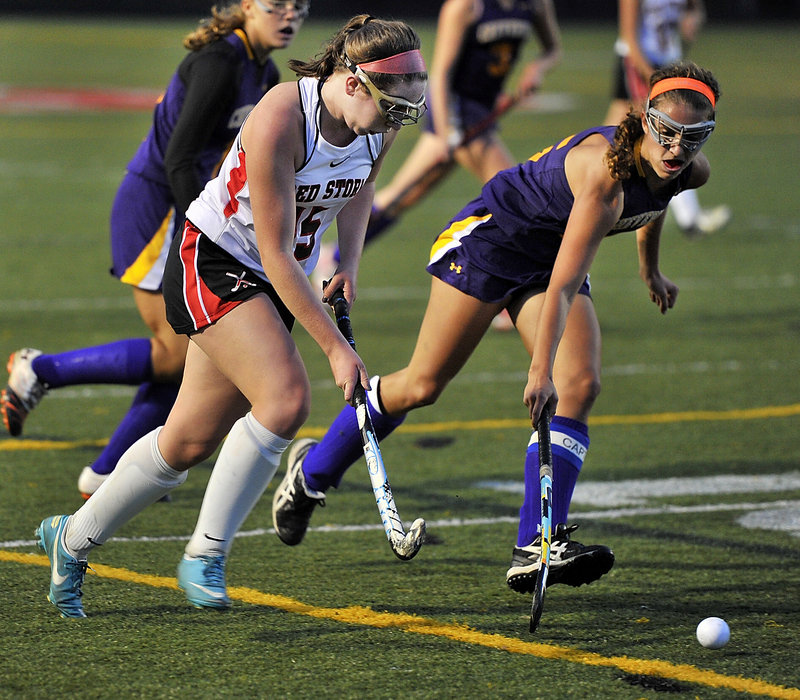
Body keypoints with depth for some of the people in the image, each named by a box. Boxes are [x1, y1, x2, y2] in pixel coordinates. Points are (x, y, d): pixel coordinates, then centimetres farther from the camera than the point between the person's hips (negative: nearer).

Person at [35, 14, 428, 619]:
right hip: (212, 262, -7)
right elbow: (277, 255, -26)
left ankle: (72, 540, 26)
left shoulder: (382, 125, -8)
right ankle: (205, 556, -14)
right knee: (286, 398, -27)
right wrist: (336, 347, -25)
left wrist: (349, 264, 3)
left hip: (276, 285, 7)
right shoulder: (279, 120, -29)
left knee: (193, 443, 7)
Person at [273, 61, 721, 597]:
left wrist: (651, 270, 26)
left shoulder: (692, 171, -13)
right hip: (493, 236, -7)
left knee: (581, 385, -15)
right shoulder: (605, 167, -37)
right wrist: (540, 371, -48)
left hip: (552, 255, 7)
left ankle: (536, 550, -18)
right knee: (423, 385, -2)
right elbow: (563, 287, -42)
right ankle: (313, 470, 22)